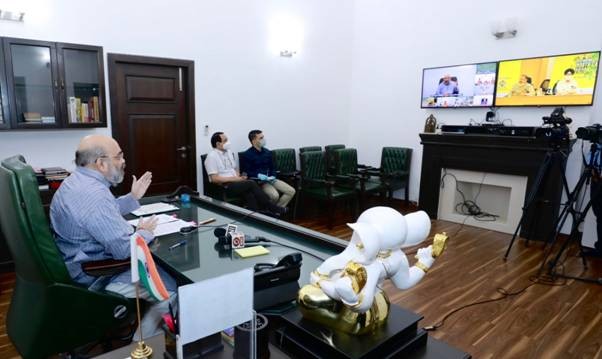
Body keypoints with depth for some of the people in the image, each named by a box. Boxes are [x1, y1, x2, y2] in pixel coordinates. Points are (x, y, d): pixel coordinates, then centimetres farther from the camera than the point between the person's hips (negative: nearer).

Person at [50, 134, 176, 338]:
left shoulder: (77, 182, 7)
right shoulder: (94, 193, -29)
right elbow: (124, 249, -30)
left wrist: (133, 197, 12)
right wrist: (145, 232, -10)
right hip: (94, 277, -11)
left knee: (160, 268, 18)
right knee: (173, 288, -9)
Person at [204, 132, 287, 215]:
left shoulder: (229, 152, 16)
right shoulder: (212, 156, -8)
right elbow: (214, 179, -15)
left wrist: (239, 177, 0)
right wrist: (234, 179, -15)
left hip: (234, 182, 7)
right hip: (223, 186, -7)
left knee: (249, 194, -27)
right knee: (251, 183, -25)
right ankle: (272, 207, -17)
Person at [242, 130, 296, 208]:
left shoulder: (267, 152, 12)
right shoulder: (248, 154, -7)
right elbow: (247, 172, -10)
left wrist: (273, 176, -3)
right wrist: (258, 175, -26)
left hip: (270, 179, 7)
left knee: (291, 191, -8)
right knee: (275, 195, -32)